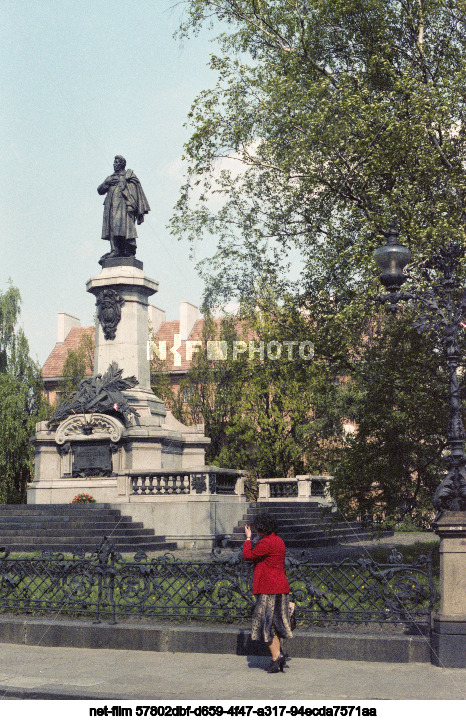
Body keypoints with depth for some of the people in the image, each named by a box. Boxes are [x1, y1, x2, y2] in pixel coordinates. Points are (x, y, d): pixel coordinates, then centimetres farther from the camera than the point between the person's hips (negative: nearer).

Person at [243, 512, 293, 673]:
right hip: (281, 587, 9)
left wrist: (248, 538, 2)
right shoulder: (278, 541, 14)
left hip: (269, 589, -9)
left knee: (265, 622, -3)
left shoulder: (266, 543, -16)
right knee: (274, 623, 12)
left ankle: (276, 656, -7)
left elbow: (248, 555, -11)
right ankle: (277, 657, 11)